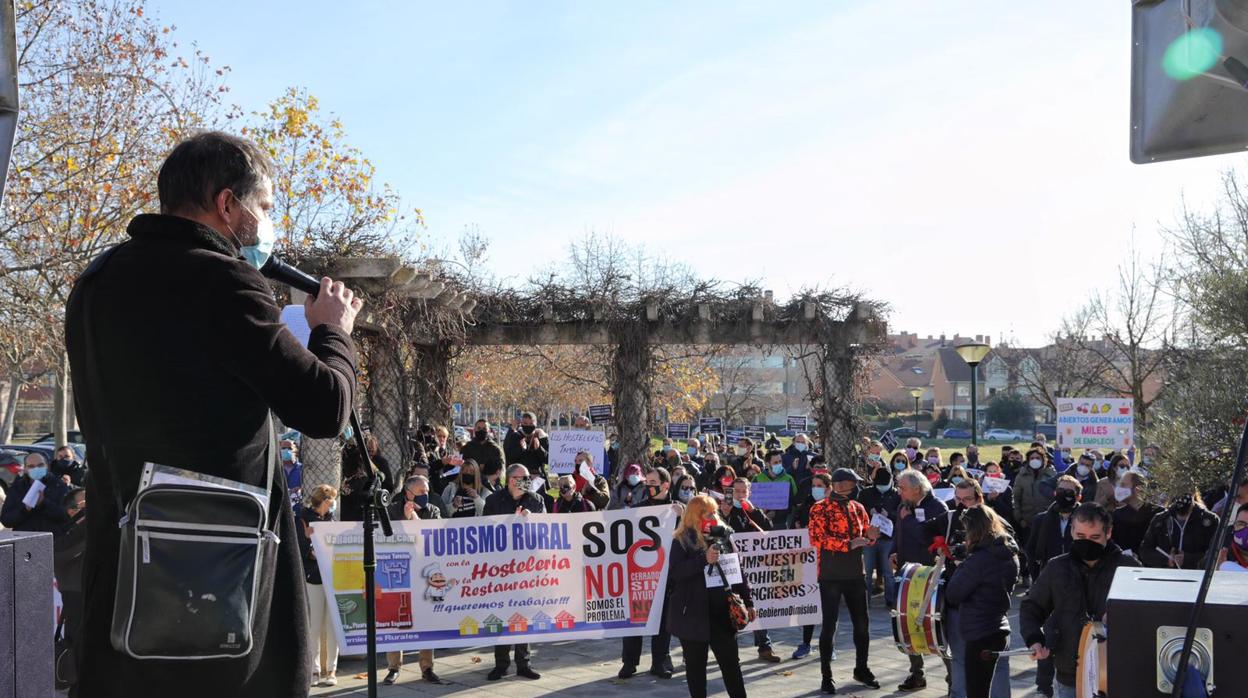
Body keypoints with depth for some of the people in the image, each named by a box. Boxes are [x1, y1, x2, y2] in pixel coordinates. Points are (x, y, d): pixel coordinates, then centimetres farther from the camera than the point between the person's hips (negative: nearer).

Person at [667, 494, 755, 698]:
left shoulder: (723, 536, 8)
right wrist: (704, 559, -24)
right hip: (693, 613, -3)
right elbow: (674, 573, -16)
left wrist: (748, 601, 11)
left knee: (731, 662, 6)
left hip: (722, 610, 3)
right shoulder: (682, 541, -5)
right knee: (696, 664, 6)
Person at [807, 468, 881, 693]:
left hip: (855, 574, 5)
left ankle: (861, 669, 29)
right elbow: (817, 539, -18)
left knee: (862, 623, 12)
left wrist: (870, 536, -7)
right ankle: (826, 676, 9)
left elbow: (865, 537, 17)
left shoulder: (857, 508, 11)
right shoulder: (820, 508, -7)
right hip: (830, 575, -5)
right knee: (829, 625, 0)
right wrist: (848, 544, -24)